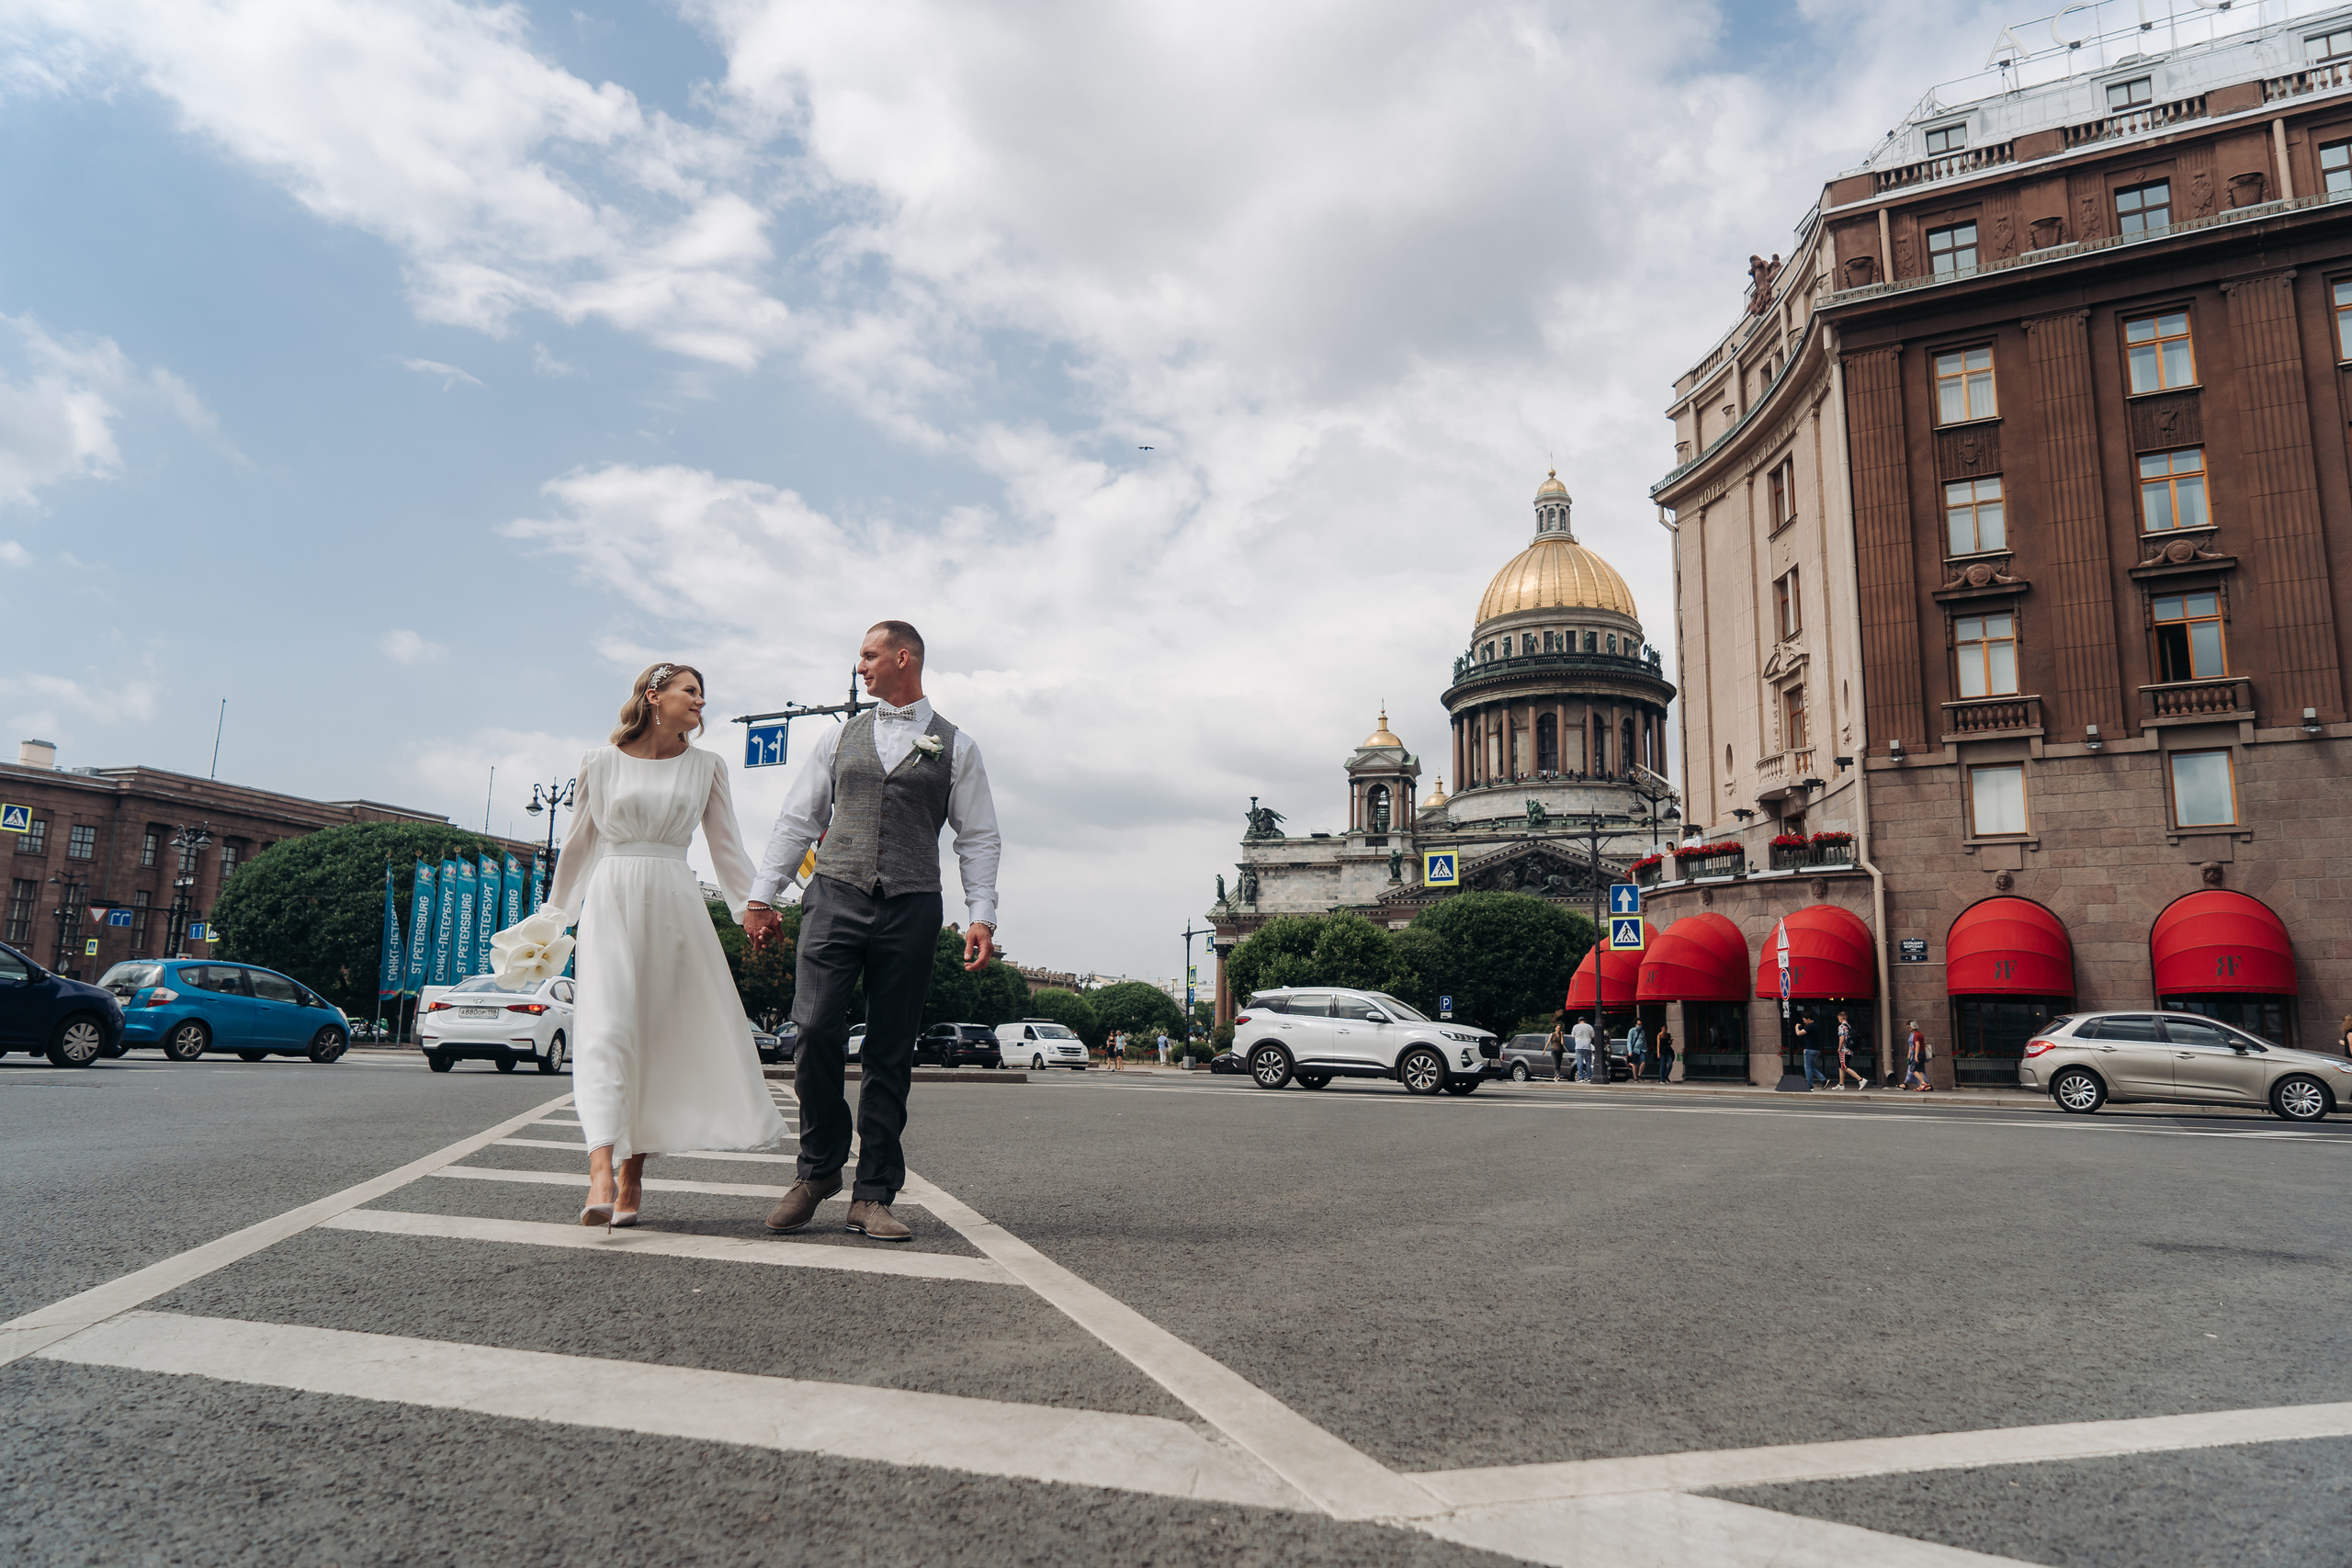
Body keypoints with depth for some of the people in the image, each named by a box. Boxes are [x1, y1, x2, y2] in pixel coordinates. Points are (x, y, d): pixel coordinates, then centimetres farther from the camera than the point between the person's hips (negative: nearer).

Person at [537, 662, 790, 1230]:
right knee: (606, 1030, -14)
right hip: (611, 902, -2)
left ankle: (632, 1175, 9)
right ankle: (602, 1174, -24)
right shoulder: (601, 762, 7)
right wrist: (554, 917, 20)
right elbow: (578, 845, 15)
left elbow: (727, 846, 11)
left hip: (676, 905, 2)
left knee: (663, 1039, 0)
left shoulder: (707, 766, 10)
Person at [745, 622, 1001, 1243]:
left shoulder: (956, 747, 10)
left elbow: (979, 838, 7)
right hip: (835, 896, 1)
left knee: (890, 1054, 1)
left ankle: (874, 1196, 9)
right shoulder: (839, 739, 16)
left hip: (911, 909, -1)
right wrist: (762, 894, 6)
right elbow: (796, 820, 15)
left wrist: (982, 916, -4)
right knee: (817, 1030, -13)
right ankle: (819, 1168, 8)